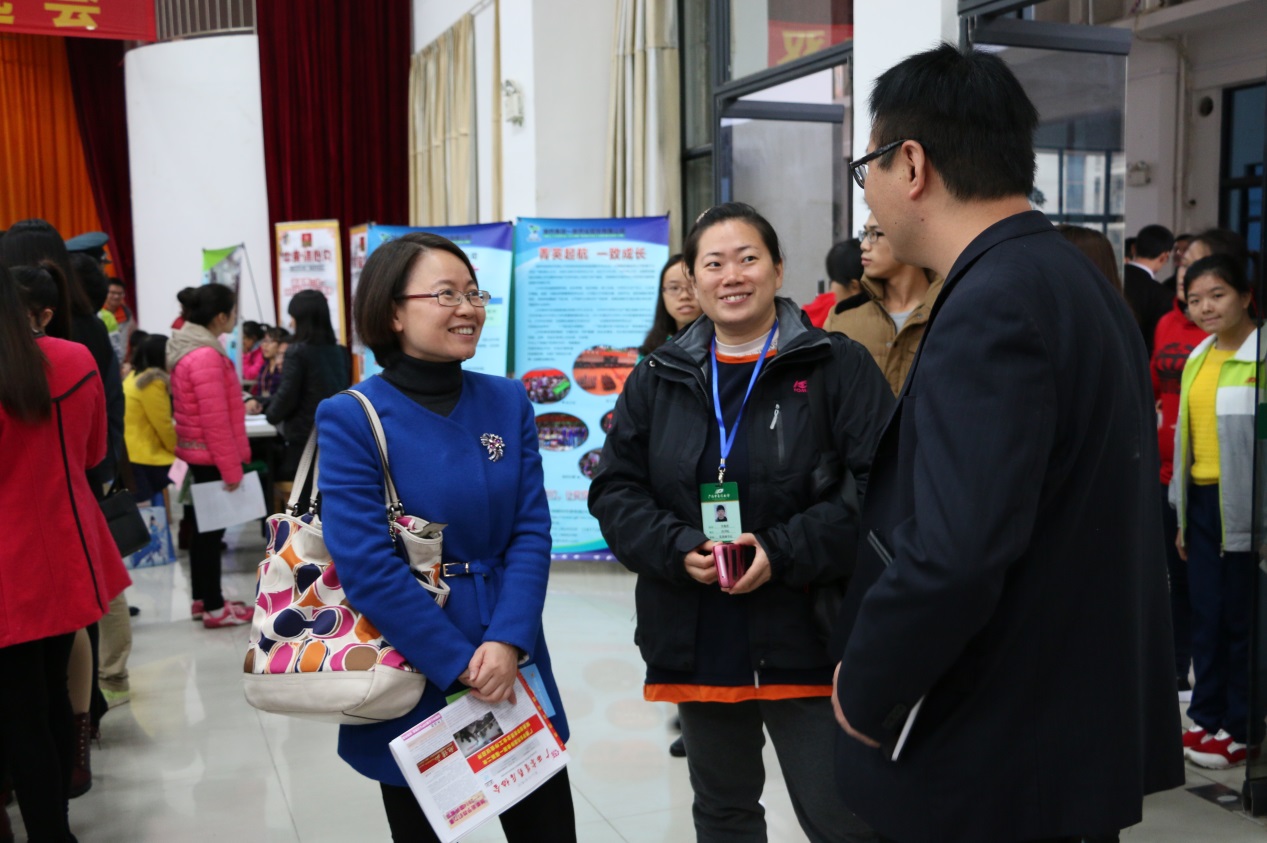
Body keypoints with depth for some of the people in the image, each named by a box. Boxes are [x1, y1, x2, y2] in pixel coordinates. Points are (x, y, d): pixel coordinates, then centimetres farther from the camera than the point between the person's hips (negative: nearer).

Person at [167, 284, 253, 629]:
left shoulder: (187, 348, 9)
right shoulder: (206, 357, -22)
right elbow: (215, 420, -23)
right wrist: (231, 468, -17)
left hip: (197, 454, 10)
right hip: (211, 457, -10)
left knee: (203, 525, 17)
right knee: (211, 528, -1)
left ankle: (202, 598, 28)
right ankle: (214, 608, 9)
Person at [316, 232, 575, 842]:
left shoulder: (508, 402, 2)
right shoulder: (352, 418, -11)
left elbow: (532, 531, -3)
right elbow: (366, 565, -17)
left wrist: (508, 642, -16)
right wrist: (459, 665, -17)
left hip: (513, 665, 4)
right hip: (412, 678, -3)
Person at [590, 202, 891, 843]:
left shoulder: (838, 367, -4)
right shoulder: (657, 380, 8)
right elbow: (615, 490, 6)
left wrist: (784, 552, -20)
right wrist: (679, 548, -12)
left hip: (805, 638, -4)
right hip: (698, 641, 4)